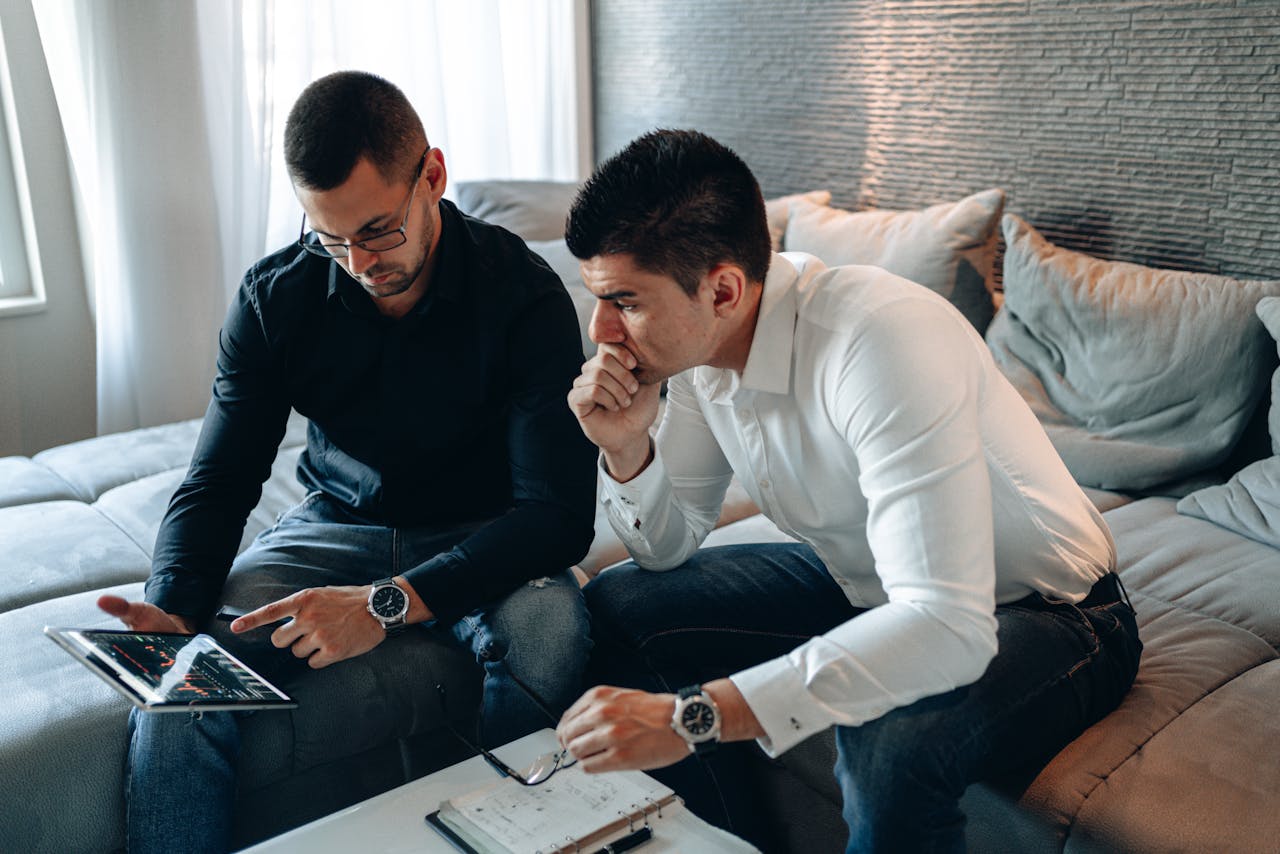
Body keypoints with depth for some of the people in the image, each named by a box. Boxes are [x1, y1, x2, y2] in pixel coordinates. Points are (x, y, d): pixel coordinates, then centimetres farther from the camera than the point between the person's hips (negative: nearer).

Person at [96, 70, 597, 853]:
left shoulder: (525, 295, -19)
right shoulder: (275, 298, -7)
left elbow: (560, 513, -23)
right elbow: (219, 482, -2)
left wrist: (390, 603, -35)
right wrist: (172, 606, -23)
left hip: (479, 542, -2)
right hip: (335, 527, 2)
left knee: (550, 628, -36)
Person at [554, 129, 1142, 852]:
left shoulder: (882, 339, -33)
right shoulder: (698, 342, -9)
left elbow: (949, 629, -40)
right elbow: (669, 547, 2)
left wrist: (696, 715, -44)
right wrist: (626, 446, -19)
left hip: (1046, 614, -7)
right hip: (869, 584, 7)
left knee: (891, 744, -38)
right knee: (619, 610, 0)